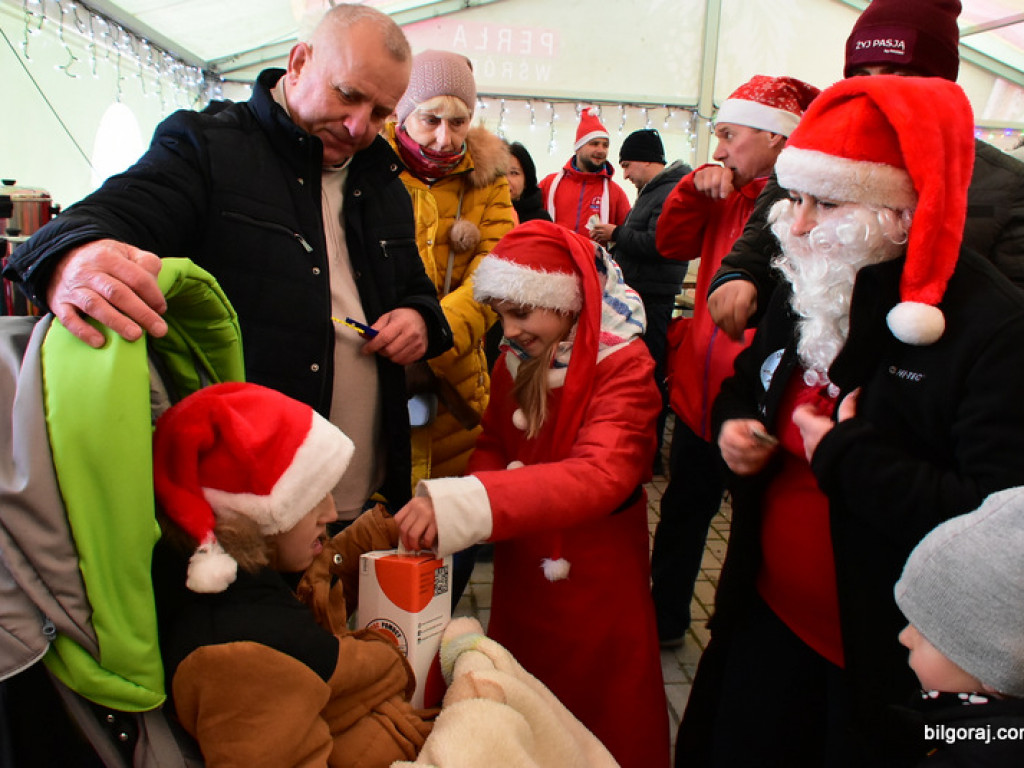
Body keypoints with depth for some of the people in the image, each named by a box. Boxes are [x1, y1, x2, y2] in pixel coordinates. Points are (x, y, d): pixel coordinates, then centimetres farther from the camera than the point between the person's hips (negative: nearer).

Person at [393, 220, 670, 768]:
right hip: (520, 584, 5)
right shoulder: (514, 363, -2)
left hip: (595, 593, -5)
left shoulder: (624, 369, -20)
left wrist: (462, 506, -45)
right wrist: (451, 507, -15)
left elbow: (600, 475, -35)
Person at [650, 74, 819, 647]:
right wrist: (697, 187, -1)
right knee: (683, 513, 22)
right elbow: (673, 244, 12)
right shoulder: (730, 196, 9)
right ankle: (665, 619, 42)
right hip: (700, 393, 8)